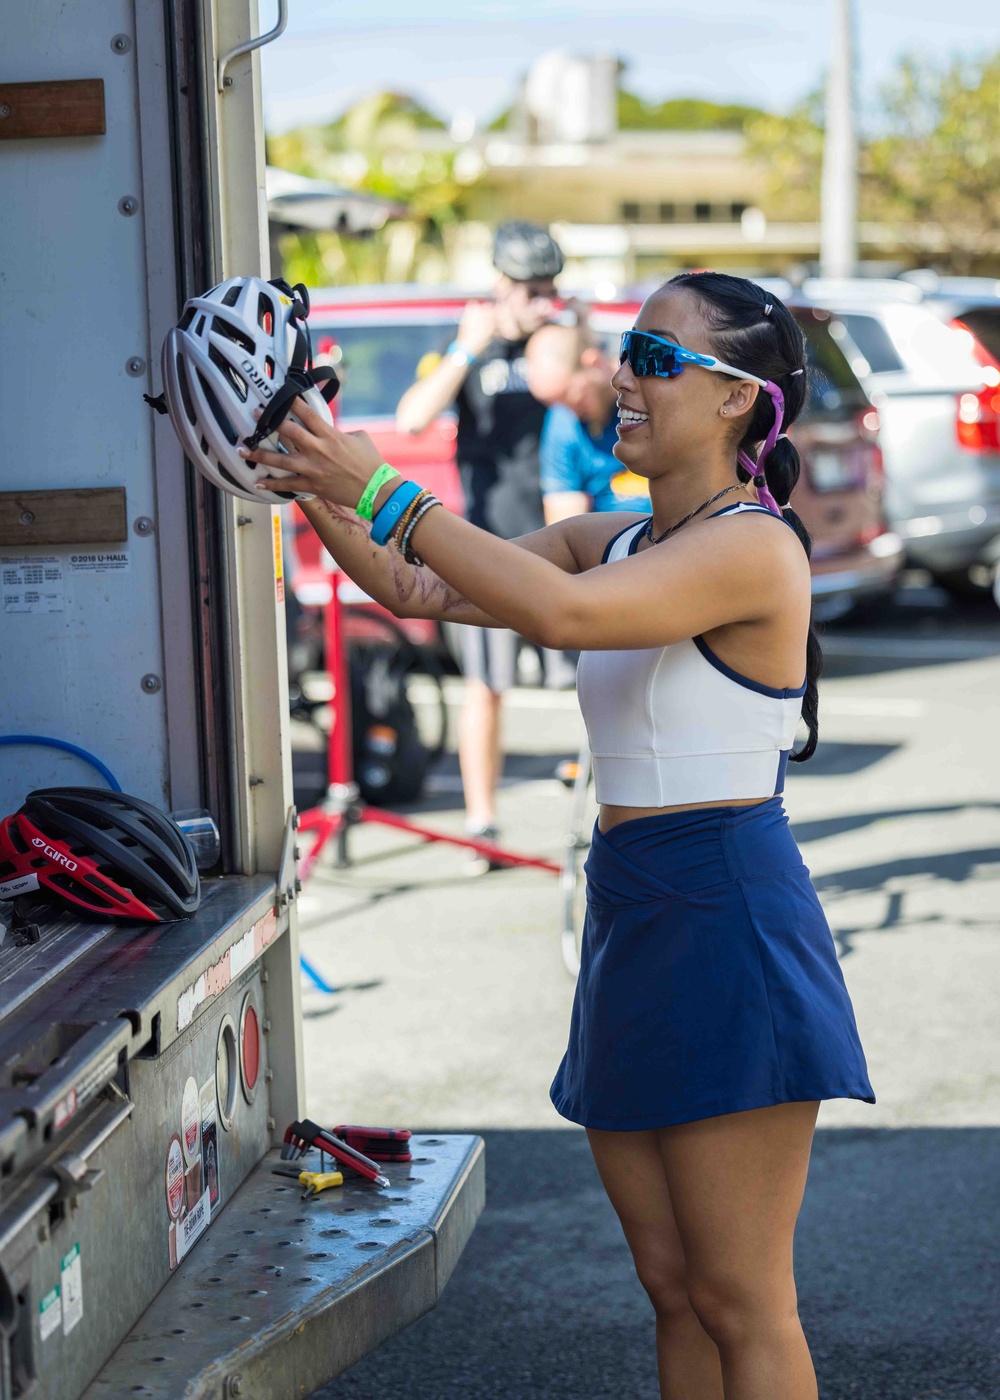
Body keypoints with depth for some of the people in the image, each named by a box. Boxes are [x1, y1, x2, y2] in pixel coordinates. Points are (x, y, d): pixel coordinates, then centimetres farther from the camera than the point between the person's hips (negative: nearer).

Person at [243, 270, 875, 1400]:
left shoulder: (754, 548, -14)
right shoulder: (614, 542, 13)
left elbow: (561, 610, -29)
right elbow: (420, 592, 11)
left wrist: (382, 492, -26)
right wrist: (319, 491, -5)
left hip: (725, 924, -9)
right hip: (630, 922, 9)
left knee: (741, 1304, -1)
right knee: (671, 1285, 14)